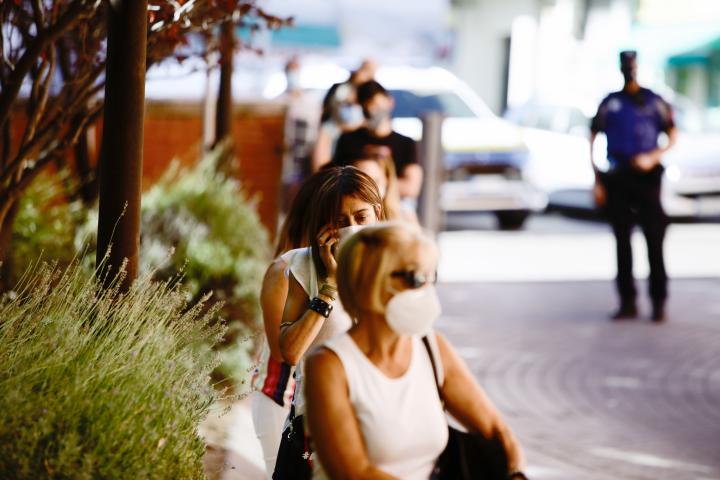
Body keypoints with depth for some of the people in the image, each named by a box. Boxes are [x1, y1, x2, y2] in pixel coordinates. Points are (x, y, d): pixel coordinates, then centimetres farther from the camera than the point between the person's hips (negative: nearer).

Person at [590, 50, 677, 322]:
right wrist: (597, 181, 4)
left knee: (654, 240, -8)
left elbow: (672, 137, 8)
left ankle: (658, 302, -4)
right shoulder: (609, 104, 11)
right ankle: (627, 302, 8)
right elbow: (592, 141, 11)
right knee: (622, 241, 3)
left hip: (646, 176, -2)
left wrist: (653, 157, -9)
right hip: (617, 178, 2)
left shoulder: (654, 101, 6)